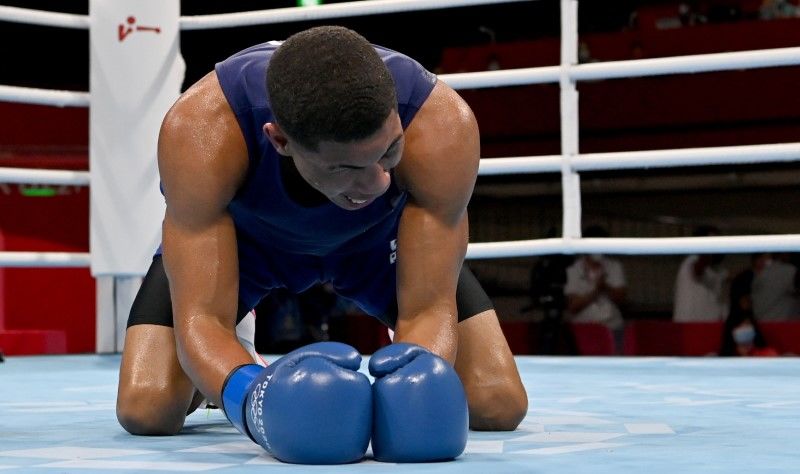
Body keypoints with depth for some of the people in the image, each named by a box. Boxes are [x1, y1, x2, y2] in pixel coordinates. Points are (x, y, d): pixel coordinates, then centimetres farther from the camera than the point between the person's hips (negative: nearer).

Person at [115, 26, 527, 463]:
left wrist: (420, 377, -58)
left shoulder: (442, 125, -41)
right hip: (242, 235, 0)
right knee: (144, 410, -18)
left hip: (380, 236, 1)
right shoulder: (202, 131, -43)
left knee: (499, 405, -14)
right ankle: (232, 369, 18)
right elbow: (202, 315, -41)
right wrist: (249, 396, -63)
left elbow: (429, 307, -36)